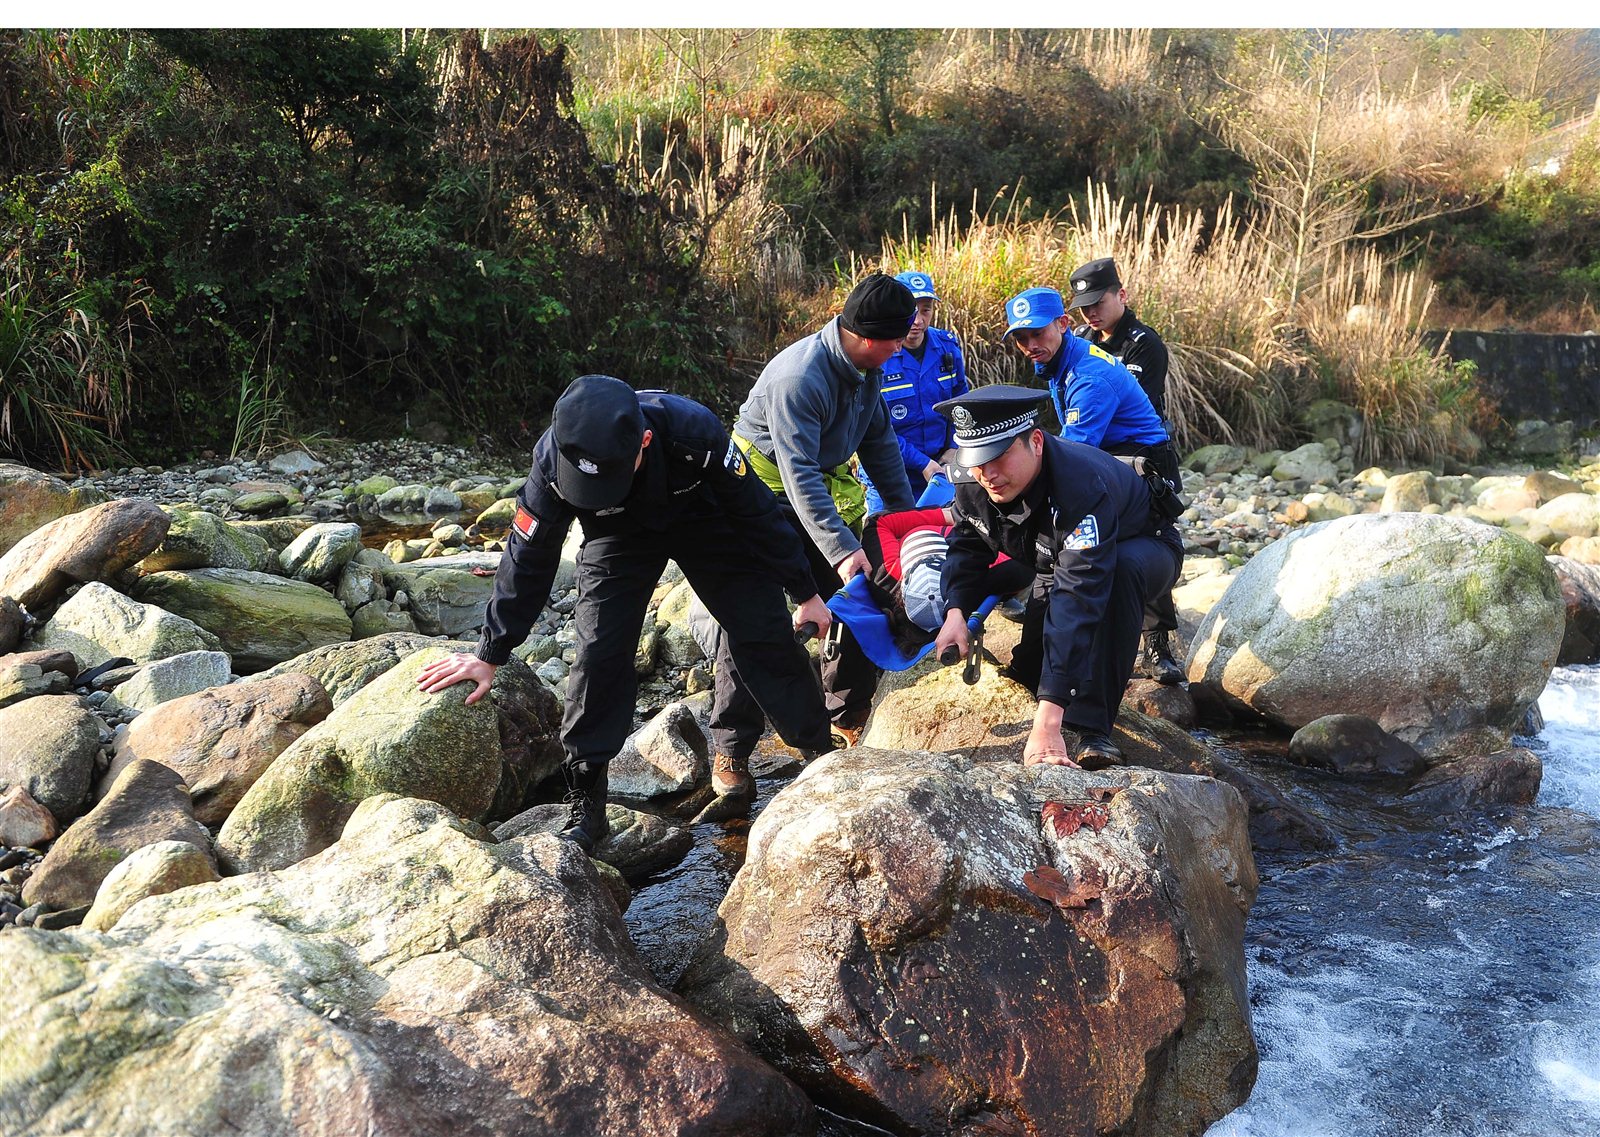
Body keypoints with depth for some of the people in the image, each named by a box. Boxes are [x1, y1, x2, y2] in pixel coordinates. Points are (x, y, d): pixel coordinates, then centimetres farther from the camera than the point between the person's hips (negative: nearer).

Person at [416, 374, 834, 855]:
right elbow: (528, 558, -18)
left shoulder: (694, 431, -39)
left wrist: (806, 594, -13)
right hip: (620, 536, 0)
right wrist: (490, 653, -13)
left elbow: (758, 514, -23)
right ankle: (585, 804, -4)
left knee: (762, 631, -9)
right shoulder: (554, 459, -34)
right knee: (600, 651, -14)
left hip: (703, 521, 0)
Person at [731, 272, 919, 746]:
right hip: (765, 492, -8)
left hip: (825, 486, 8)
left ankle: (846, 715, 19)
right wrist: (841, 549, -40)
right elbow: (799, 475, -36)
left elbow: (880, 443, 8)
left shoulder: (867, 368, -5)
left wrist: (906, 511, 9)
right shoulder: (798, 378, -32)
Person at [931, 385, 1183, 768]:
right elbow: (966, 545, -4)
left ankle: (1094, 726, -35)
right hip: (1055, 560, 6)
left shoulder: (1083, 486, -45)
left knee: (1122, 568, -42)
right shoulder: (974, 485, -23)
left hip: (1142, 551, -5)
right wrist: (955, 611, -27)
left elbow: (1077, 599, -52)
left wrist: (1047, 721, -59)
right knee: (1027, 672, -9)